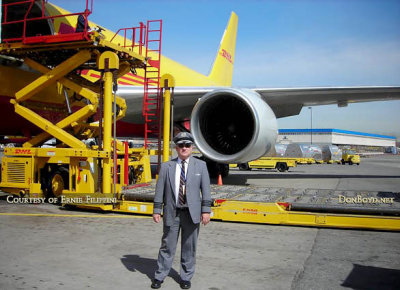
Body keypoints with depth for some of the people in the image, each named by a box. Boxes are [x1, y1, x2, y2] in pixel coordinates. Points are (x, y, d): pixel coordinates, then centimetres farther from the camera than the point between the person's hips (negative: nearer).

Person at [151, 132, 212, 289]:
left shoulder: (201, 165, 3)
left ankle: (186, 277, 25)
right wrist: (157, 210, -1)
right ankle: (159, 277, 21)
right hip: (172, 213, 0)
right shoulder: (166, 166, 4)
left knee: (189, 247, 9)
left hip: (192, 213, 0)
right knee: (167, 245, 7)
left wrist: (206, 210, -6)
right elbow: (159, 190, 3)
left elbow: (205, 189, 0)